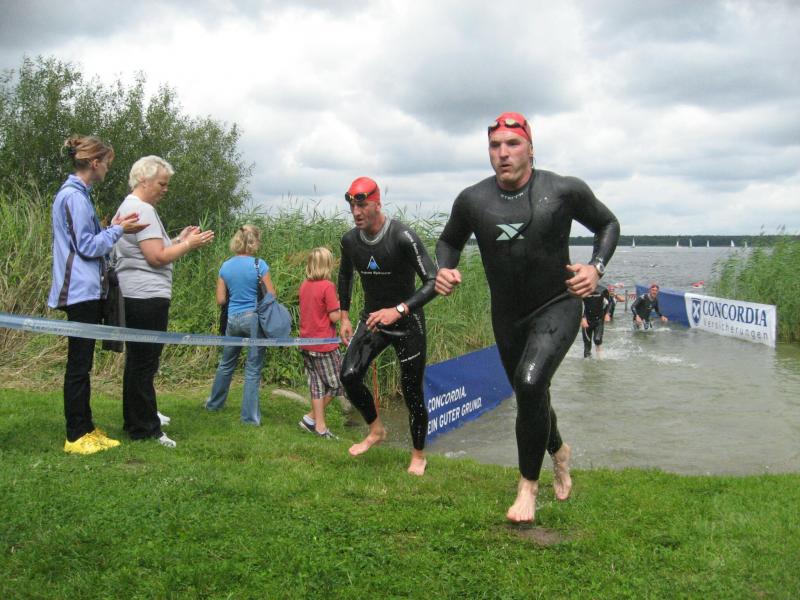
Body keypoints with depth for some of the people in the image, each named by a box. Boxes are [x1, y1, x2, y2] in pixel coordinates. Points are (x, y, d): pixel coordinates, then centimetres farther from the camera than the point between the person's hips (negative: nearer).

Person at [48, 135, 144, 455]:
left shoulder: (75, 193, 17)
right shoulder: (74, 196, -14)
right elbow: (87, 247, -15)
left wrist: (112, 227, 8)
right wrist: (117, 230, -8)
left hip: (86, 291, 10)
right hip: (81, 291, -10)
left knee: (82, 363, 13)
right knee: (79, 364, -4)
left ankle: (86, 429, 20)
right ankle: (76, 436, 2)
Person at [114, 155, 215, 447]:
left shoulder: (128, 207, 20)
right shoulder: (142, 210, -13)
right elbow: (156, 257, -19)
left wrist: (179, 240, 15)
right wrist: (189, 245, -9)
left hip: (134, 296, 11)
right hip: (148, 296, -11)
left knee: (137, 362, 17)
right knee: (144, 365, -5)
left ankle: (135, 421, 28)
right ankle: (144, 429, 1)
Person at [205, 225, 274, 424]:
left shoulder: (225, 266, 2)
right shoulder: (259, 265, -10)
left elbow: (220, 300, 4)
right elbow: (272, 295, -7)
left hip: (233, 318, 4)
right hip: (254, 318, -4)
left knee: (226, 363, 22)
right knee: (253, 368, 3)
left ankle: (214, 403, 38)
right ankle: (250, 416, 6)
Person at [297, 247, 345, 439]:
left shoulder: (304, 286, 5)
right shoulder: (327, 286, -16)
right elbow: (334, 317, -16)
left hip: (306, 344, 7)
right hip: (324, 344, -7)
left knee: (317, 385, 13)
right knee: (336, 383, 8)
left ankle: (320, 426, 15)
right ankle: (311, 417, 7)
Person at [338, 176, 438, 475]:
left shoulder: (403, 238, -24)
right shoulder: (350, 240, -5)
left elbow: (433, 281, -28)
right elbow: (345, 275, 16)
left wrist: (398, 310, -39)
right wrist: (344, 316, 13)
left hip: (407, 323, -5)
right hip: (372, 319, 5)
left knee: (412, 392, 1)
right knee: (349, 375, -12)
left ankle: (418, 455, 22)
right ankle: (376, 430, 13)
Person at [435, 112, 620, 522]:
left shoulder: (564, 191, -14)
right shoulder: (472, 200, -8)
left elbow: (607, 224, 3)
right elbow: (449, 241, 10)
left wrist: (596, 267, -14)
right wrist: (444, 271, -11)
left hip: (557, 307, -4)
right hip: (507, 316, 4)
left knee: (530, 383, -26)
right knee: (529, 395, 18)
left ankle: (529, 483, -7)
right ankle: (558, 452, 51)